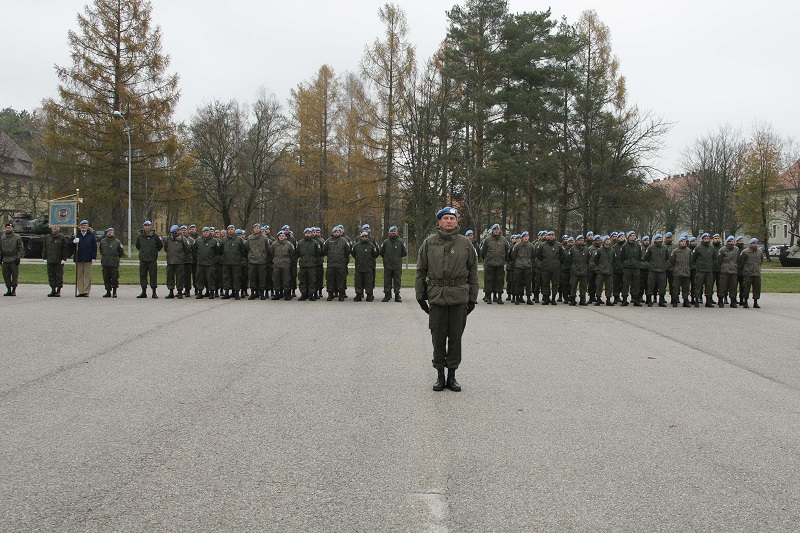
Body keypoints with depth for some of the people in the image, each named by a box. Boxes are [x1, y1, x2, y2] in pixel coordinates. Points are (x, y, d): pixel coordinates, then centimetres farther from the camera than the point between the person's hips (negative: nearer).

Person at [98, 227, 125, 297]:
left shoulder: (117, 242, -1)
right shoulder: (102, 241, 10)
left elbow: (121, 253, 6)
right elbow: (101, 250, 26)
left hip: (114, 263, -3)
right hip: (105, 263, 4)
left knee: (114, 278, -3)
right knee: (106, 278, 5)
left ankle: (114, 292, 5)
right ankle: (108, 292, 12)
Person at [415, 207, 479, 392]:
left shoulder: (465, 243, 5)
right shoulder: (429, 243, 4)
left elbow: (473, 272, 7)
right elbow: (420, 271, 8)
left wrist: (472, 298, 4)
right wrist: (420, 295, 4)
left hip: (459, 297, 0)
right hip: (436, 296, 0)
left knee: (455, 337, 5)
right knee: (438, 338, 5)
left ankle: (452, 375, 15)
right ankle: (440, 375, 16)